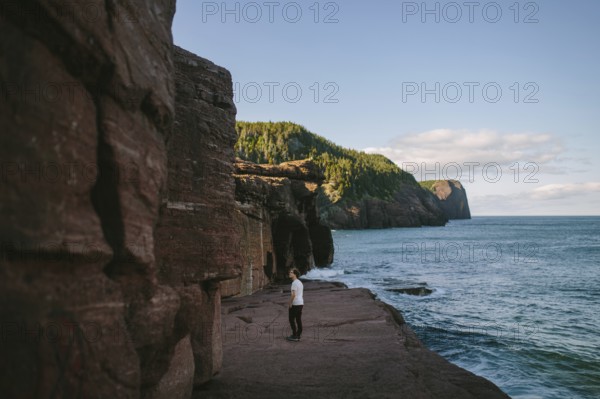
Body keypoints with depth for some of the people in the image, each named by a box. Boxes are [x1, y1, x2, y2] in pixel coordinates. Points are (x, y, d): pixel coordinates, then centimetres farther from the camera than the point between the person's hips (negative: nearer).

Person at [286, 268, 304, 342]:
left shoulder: (294, 283, -15)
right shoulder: (300, 283, 15)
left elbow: (293, 295, -21)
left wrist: (290, 303, -13)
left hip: (295, 304, -9)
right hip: (301, 303, 9)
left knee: (292, 319, -1)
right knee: (298, 320, 11)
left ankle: (294, 336, -1)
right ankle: (298, 335, 15)